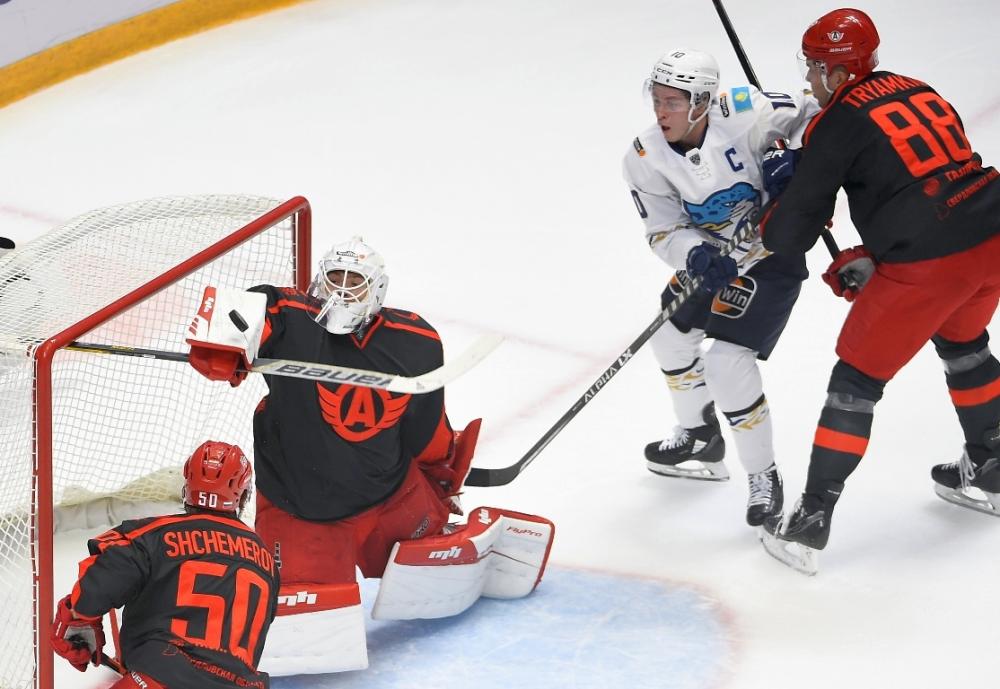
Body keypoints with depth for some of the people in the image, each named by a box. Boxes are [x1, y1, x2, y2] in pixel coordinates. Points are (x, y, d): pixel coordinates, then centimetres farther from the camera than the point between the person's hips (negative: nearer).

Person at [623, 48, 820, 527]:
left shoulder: (743, 115, -28)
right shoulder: (647, 158, -15)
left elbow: (811, 116, -13)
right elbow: (664, 230, -14)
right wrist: (695, 257, -34)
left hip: (772, 253, -7)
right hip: (710, 256, 7)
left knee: (726, 360, -17)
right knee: (671, 333, 17)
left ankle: (763, 477, 0)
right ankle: (700, 437, 44)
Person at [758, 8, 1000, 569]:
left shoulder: (837, 125, -4)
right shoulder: (920, 93, 17)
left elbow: (789, 235, -3)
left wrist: (770, 229, 20)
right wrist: (873, 257, 23)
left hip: (926, 269, -7)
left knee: (859, 376, 7)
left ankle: (814, 515, 10)